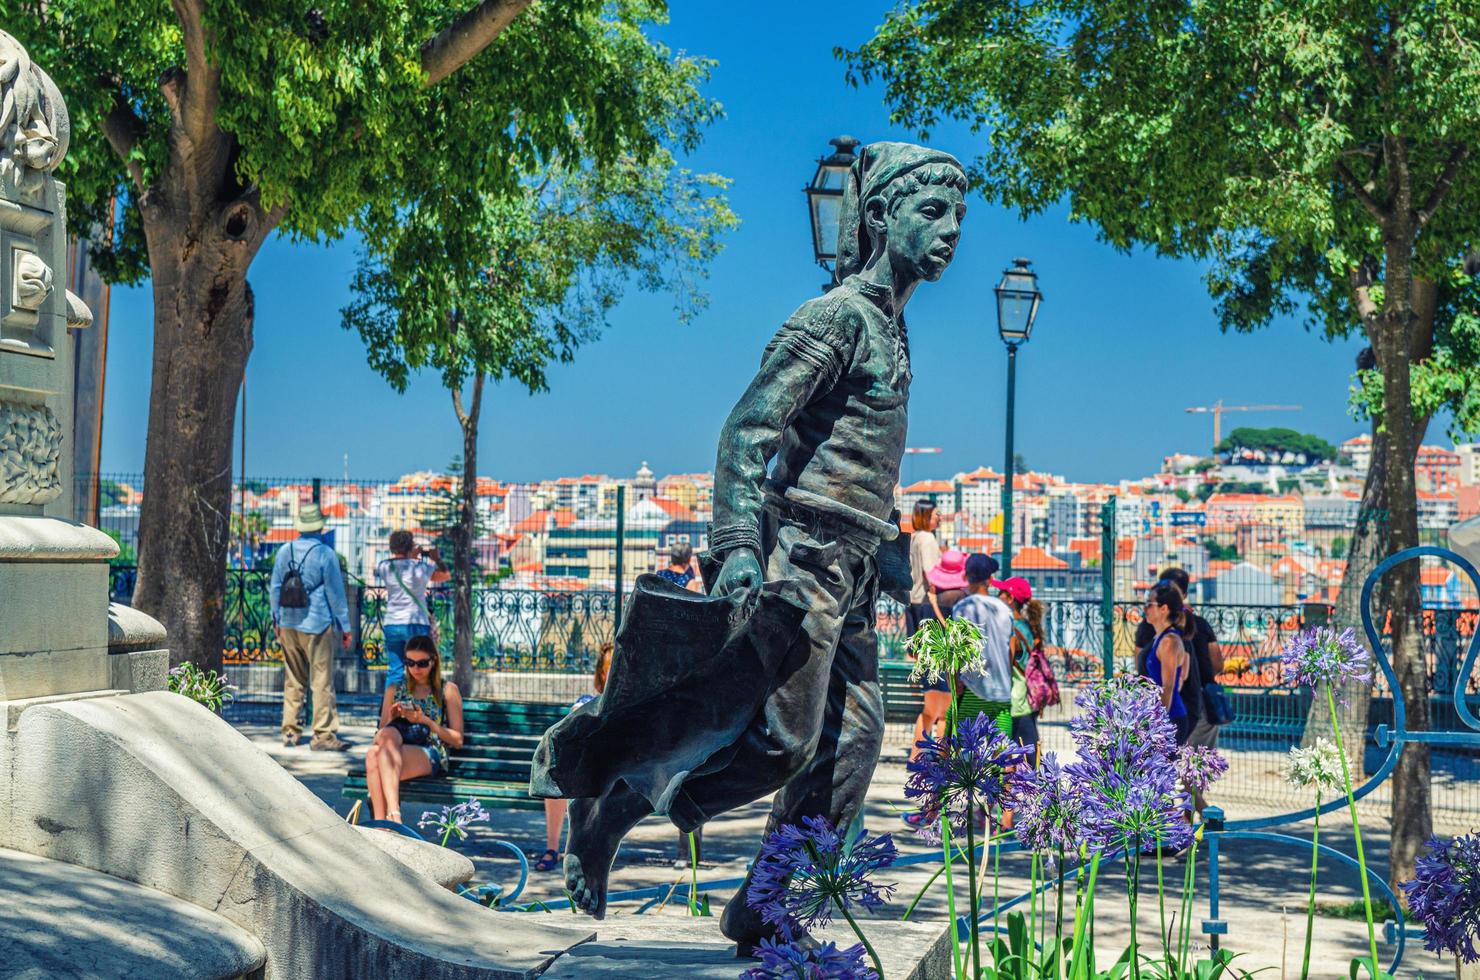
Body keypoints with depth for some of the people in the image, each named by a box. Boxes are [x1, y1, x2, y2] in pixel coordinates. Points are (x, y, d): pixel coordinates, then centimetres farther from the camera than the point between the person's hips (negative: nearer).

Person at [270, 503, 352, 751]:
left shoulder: (284, 552, 6)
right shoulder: (325, 554, -10)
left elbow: (275, 589, 12)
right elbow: (335, 593, -7)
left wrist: (277, 620, 22)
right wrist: (345, 626, 0)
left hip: (288, 625, 5)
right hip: (317, 625, -5)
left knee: (293, 680, 13)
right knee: (322, 681, -2)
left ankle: (290, 732, 16)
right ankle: (323, 735, -3)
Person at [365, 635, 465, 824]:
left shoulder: (447, 690, 16)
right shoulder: (395, 690, 26)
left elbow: (457, 740, 9)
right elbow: (382, 733, 25)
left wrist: (425, 720, -3)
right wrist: (392, 719, 3)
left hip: (431, 755, -3)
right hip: (396, 751, 3)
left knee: (377, 754, -35)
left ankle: (381, 823, -49)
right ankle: (393, 814, -51)